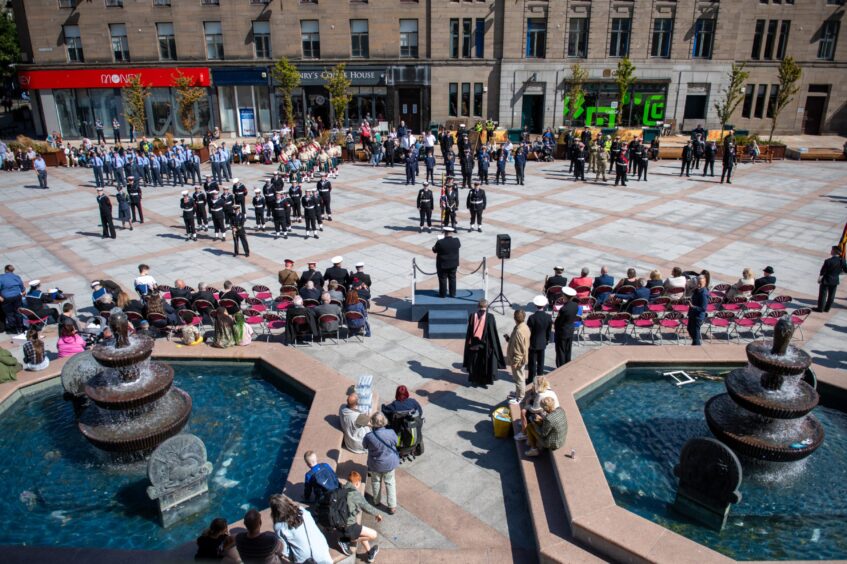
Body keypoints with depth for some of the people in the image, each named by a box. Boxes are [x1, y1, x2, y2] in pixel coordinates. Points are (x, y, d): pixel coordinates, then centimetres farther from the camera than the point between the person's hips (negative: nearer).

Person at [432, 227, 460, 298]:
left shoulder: (440, 242, -25)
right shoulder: (456, 241, -14)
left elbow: (434, 250, -10)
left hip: (443, 264, -3)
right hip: (453, 264, 3)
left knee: (443, 279, 13)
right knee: (452, 278, 18)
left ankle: (443, 294, 24)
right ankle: (453, 294, 27)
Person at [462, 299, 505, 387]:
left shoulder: (472, 316, -10)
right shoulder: (490, 318, -16)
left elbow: (468, 333, -3)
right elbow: (493, 333, -11)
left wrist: (469, 344, 7)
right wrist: (494, 346, 0)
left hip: (474, 344, 2)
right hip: (486, 345, -2)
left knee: (474, 362, 17)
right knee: (486, 362, 15)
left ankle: (474, 380, 28)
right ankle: (484, 381, 23)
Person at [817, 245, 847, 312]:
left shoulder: (828, 261, -24)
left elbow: (823, 271, -16)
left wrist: (820, 278, 0)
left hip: (826, 280, -5)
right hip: (835, 281, 5)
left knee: (822, 295, 9)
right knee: (831, 295, 17)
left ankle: (820, 308, 17)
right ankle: (827, 308, 26)